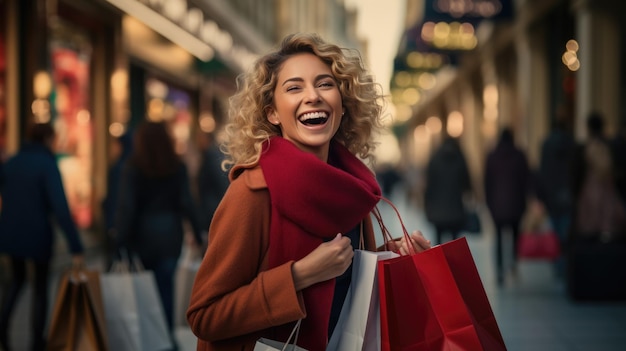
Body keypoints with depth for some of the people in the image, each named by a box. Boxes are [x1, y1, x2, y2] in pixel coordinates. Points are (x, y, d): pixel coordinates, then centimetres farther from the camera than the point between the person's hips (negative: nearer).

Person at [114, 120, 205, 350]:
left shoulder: (133, 168, -7)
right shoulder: (177, 167, -1)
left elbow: (126, 206, -12)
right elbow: (187, 203, -4)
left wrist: (121, 239, -12)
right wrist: (198, 233, 3)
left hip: (143, 234, -1)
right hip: (170, 233, 1)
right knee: (165, 286, 5)